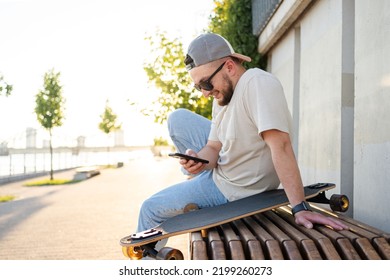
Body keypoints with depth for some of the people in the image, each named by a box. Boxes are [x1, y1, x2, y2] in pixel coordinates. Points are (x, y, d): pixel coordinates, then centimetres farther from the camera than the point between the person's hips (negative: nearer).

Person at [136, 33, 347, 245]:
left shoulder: (258, 83, -30)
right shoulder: (222, 96, -2)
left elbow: (280, 146, -38)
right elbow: (213, 147, 1)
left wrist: (300, 208, -42)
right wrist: (199, 161, -23)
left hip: (233, 189, -8)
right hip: (223, 167, 8)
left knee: (151, 209, 3)